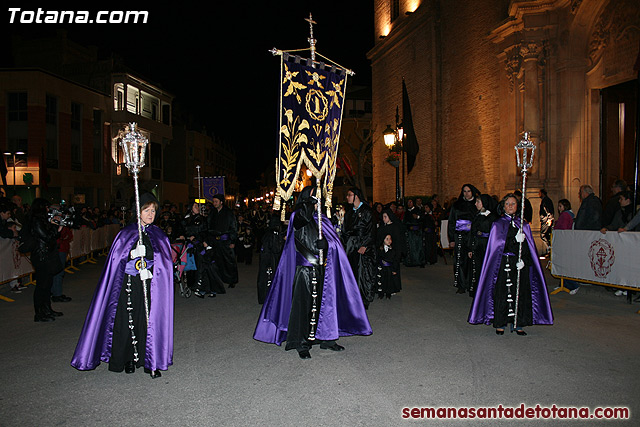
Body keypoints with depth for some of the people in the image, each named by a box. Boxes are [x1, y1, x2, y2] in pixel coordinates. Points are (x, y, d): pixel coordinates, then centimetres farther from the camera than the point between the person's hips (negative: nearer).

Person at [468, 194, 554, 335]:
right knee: (502, 293, -3)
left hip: (521, 262, 3)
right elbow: (498, 245, -8)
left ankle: (518, 324, 12)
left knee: (521, 293, 2)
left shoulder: (523, 224, 11)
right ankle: (500, 324, 7)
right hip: (503, 263, -3)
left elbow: (528, 247, 6)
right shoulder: (498, 224, 3)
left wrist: (523, 260, -11)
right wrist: (515, 240, -22)